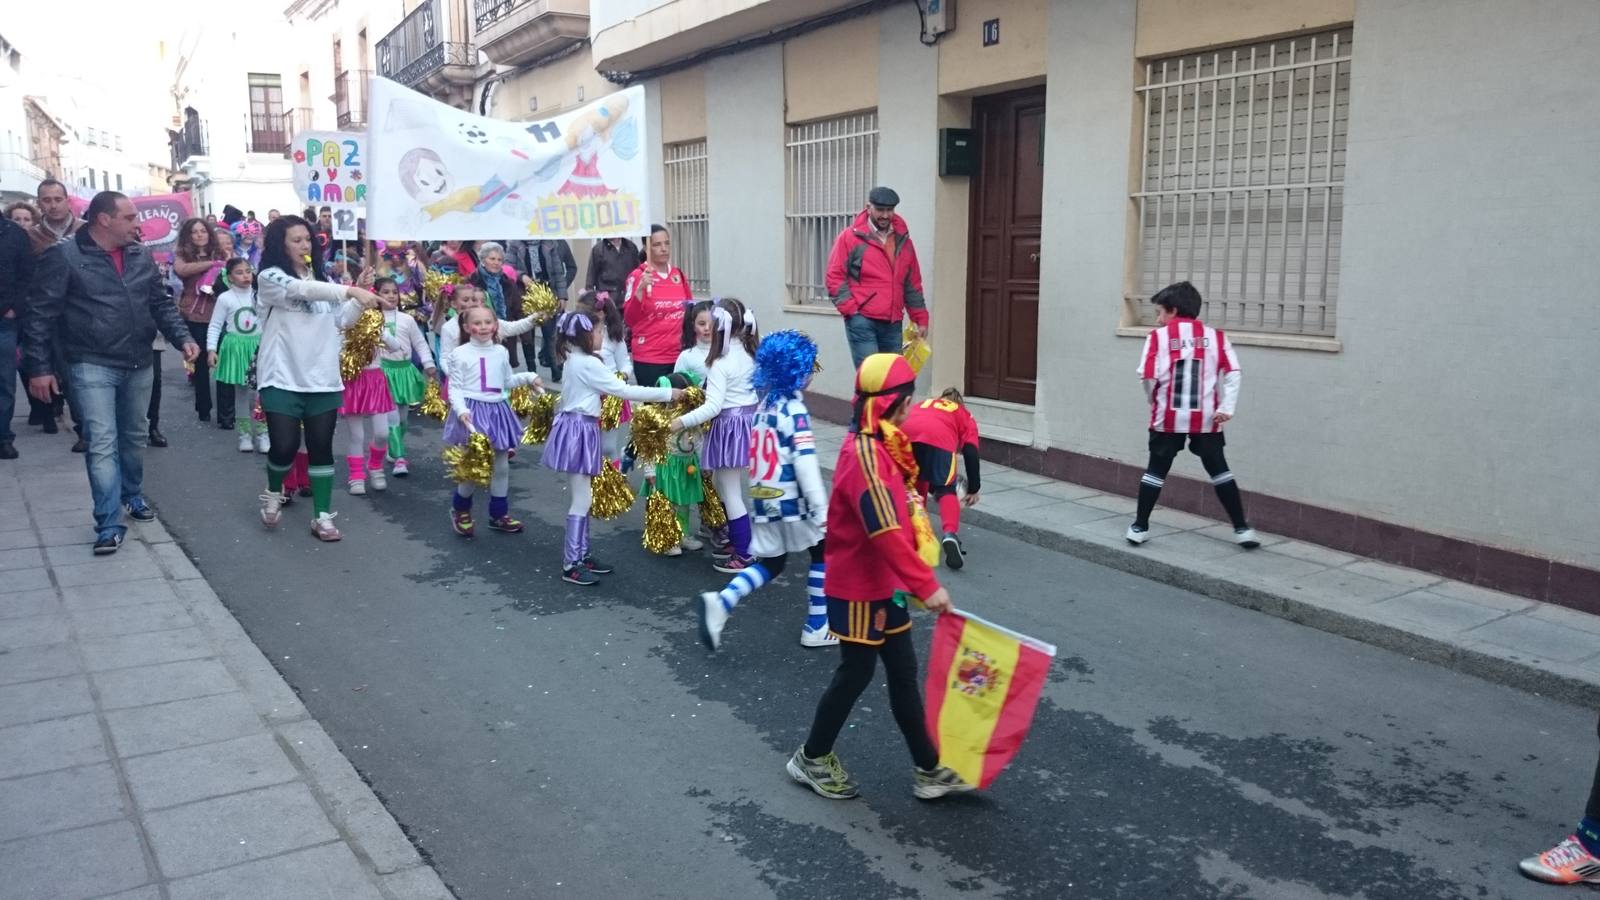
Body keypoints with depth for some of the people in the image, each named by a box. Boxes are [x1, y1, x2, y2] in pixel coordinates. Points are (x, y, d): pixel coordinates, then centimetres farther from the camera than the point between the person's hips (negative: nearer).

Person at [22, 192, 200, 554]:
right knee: (102, 443, -9)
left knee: (134, 437, 18)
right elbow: (41, 314, -7)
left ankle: (133, 496, 38)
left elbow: (161, 303, 14)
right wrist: (39, 366, -10)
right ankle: (109, 525, -6)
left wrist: (183, 337, -3)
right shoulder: (63, 257, -9)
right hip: (93, 366, -5)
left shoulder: (141, 256, 8)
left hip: (139, 365, 5)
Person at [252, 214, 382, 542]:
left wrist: (359, 299, -7)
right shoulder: (270, 277, -7)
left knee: (321, 447, 4)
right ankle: (273, 494, 25)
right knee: (285, 445, -7)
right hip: (282, 378, -4)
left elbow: (341, 320, 11)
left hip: (322, 378, 5)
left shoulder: (321, 278, 11)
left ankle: (322, 516, 12)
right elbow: (303, 290, -26)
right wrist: (351, 290, -38)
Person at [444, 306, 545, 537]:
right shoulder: (460, 354, -7)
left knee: (501, 466, 11)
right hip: (473, 411, -5)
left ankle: (499, 514, 24)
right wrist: (461, 410, -23)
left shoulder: (501, 352, 9)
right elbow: (455, 388, -9)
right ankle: (460, 509, 23)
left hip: (497, 410, 5)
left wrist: (528, 377, 14)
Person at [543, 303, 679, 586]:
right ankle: (570, 565, -2)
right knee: (582, 498, -6)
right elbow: (625, 391, -18)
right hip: (578, 430, -10)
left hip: (579, 428, 10)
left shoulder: (575, 359, 12)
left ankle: (581, 554, 22)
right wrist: (668, 394, -15)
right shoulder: (588, 363, -18)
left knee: (583, 496, 14)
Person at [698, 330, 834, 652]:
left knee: (770, 564, 16)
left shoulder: (763, 406, 10)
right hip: (790, 502, -7)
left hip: (762, 500, 7)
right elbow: (805, 462, -21)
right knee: (822, 553, 12)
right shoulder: (794, 410, -14)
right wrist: (821, 508, -20)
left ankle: (722, 602, -7)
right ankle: (816, 628, 15)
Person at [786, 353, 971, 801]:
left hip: (884, 585, 9)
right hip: (860, 590, -9)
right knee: (856, 673, 6)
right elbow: (886, 533, -32)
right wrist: (927, 585, -32)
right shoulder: (864, 455, -26)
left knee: (903, 672, 13)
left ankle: (929, 769, 23)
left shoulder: (881, 445, 6)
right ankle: (812, 758, 26)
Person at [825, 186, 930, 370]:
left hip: (893, 324, 5)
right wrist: (851, 309, -11)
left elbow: (913, 283, 18)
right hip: (862, 322, -5)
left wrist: (920, 318, 13)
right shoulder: (850, 237, -1)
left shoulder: (903, 240, 14)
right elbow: (835, 277, -2)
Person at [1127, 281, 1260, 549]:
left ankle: (1139, 527, 13)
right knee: (1219, 470, 10)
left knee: (1156, 470, 8)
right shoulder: (1215, 336, 6)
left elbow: (1148, 376, -8)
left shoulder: (1159, 336, -2)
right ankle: (1242, 529, 11)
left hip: (1168, 418, -2)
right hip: (1206, 419, 2)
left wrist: (1155, 403, 9)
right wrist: (1226, 407, -6)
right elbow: (1232, 373, -4)